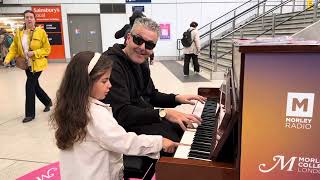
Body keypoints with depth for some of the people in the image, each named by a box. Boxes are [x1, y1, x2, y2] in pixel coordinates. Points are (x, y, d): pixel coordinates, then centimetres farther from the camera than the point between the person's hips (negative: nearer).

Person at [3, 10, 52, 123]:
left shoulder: (41, 32, -9)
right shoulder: (19, 33, 3)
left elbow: (47, 49, -8)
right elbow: (14, 48, 5)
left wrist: (34, 53, -20)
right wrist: (8, 59, -11)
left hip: (37, 64, -5)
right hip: (27, 65, 5)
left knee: (29, 86, -7)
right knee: (35, 85, 15)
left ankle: (30, 114, 6)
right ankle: (48, 102, 40)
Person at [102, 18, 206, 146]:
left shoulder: (140, 63, 9)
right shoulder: (112, 65, -22)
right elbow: (122, 113, -29)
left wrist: (176, 98, 2)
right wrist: (163, 113, -34)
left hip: (146, 118, 9)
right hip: (128, 126, -9)